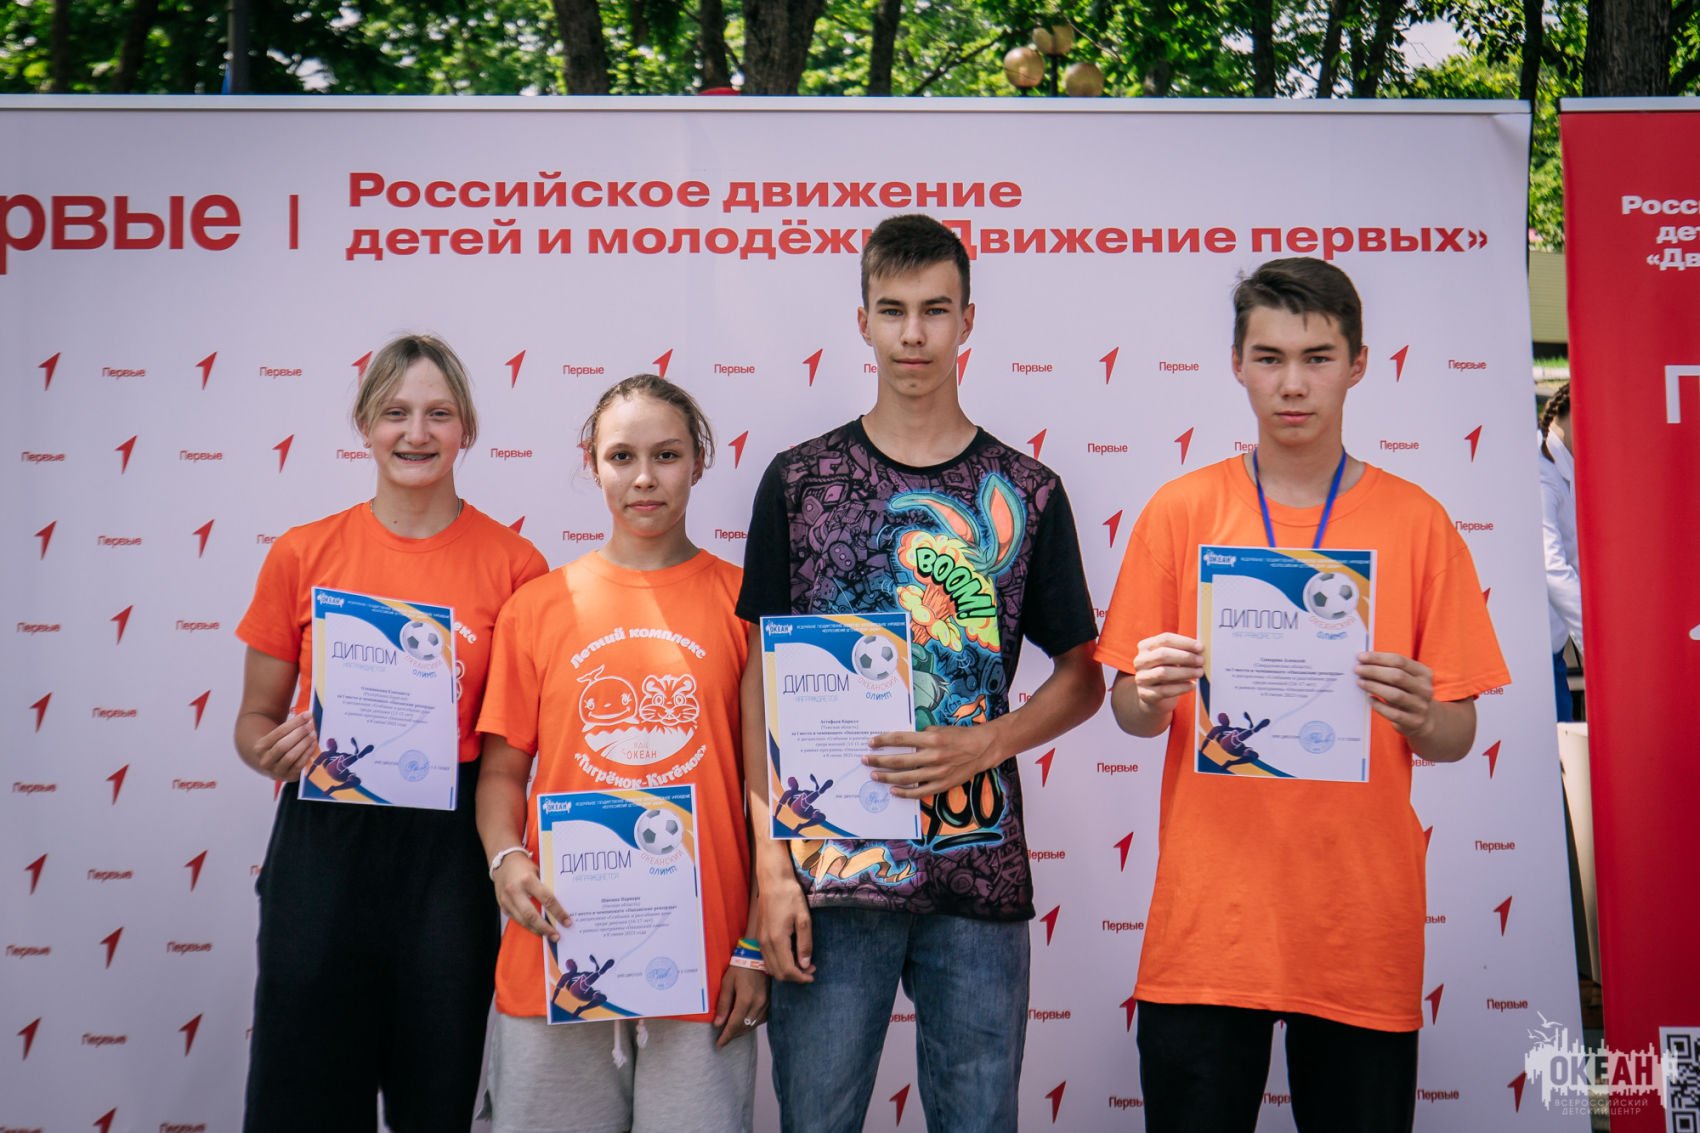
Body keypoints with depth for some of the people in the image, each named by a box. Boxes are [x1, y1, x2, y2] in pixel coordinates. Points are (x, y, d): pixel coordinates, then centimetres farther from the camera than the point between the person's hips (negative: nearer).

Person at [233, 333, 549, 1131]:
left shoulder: (513, 564, 1)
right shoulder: (302, 555, 3)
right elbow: (255, 718, 12)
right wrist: (276, 752, -10)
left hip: (449, 848, 0)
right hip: (325, 841, 1)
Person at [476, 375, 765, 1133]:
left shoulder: (742, 602, 3)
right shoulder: (539, 607, 6)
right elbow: (502, 770, 9)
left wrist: (760, 946, -1)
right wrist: (506, 859, -10)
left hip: (704, 960, -1)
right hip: (559, 953, 1)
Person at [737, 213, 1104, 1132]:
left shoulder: (1025, 493, 5)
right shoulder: (799, 481, 4)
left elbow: (1084, 676, 9)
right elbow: (762, 680, 3)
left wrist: (982, 746, -10)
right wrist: (771, 862, -5)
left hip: (977, 876, 1)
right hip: (829, 871, -1)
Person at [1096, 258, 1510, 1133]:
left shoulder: (1415, 522, 4)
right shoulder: (1181, 512, 4)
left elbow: (1458, 735, 4)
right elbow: (1127, 708, 6)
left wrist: (1420, 716, -18)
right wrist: (1149, 697, -16)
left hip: (1364, 921, 0)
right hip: (1207, 921, 0)